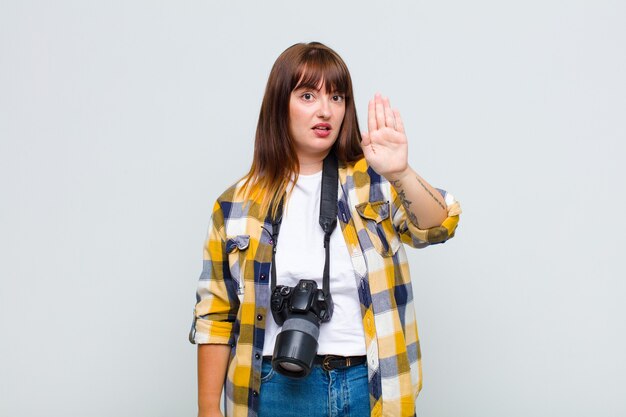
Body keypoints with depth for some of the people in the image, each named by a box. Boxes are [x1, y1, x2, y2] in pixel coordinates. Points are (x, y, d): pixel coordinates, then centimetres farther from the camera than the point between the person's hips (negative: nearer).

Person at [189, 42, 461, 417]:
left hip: (371, 386, 0)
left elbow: (437, 228, -16)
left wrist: (401, 174, -34)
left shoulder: (373, 181, 1)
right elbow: (216, 317, 4)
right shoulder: (239, 204, 1)